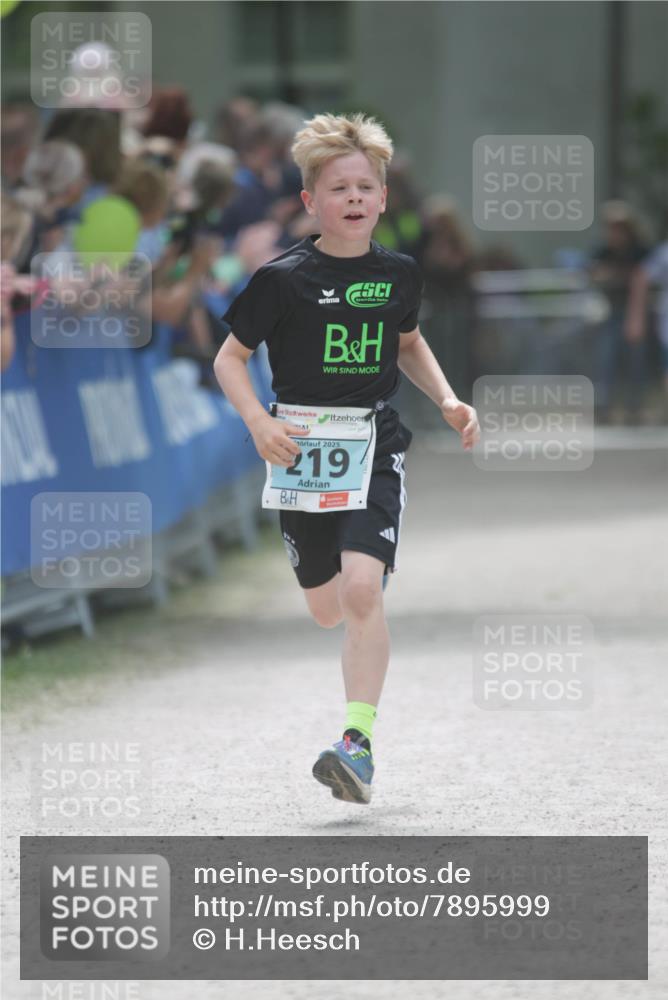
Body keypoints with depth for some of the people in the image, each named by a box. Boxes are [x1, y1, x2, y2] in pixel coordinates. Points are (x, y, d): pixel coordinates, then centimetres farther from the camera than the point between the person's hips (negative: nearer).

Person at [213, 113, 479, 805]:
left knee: (362, 589, -20)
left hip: (374, 446, 0)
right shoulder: (283, 279, -7)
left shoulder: (399, 274, 3)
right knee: (327, 610, 9)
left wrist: (447, 400, 9)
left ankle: (359, 741, -19)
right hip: (301, 451, 0)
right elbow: (229, 359, 0)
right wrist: (259, 423, -16)